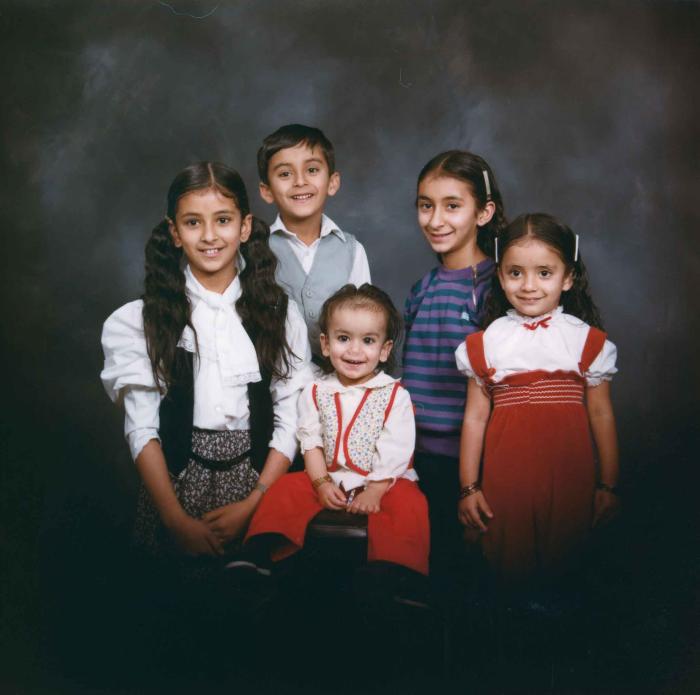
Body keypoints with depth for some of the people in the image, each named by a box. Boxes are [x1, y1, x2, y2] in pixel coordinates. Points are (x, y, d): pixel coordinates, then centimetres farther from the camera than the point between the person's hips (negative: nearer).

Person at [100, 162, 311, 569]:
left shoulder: (279, 314, 0)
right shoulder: (145, 319, -1)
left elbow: (291, 421, -3)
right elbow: (142, 428, -5)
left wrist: (252, 503, -12)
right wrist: (177, 520, -12)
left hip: (259, 482, 1)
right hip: (176, 481, 0)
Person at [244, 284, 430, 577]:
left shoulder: (395, 395, -6)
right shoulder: (316, 392, 4)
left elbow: (395, 451, -11)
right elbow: (311, 442, 2)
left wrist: (374, 491, -21)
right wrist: (322, 483, -12)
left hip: (382, 482, -3)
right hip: (329, 478, 4)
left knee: (408, 504, -31)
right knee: (286, 489, -14)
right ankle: (269, 554, -12)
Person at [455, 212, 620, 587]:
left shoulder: (587, 340, 2)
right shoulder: (485, 344, 2)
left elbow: (601, 415, 4)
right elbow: (475, 417, 3)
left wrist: (608, 486, 5)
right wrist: (468, 487, 3)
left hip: (569, 480, 0)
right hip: (505, 482, 0)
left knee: (561, 562, 10)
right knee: (509, 569, 8)